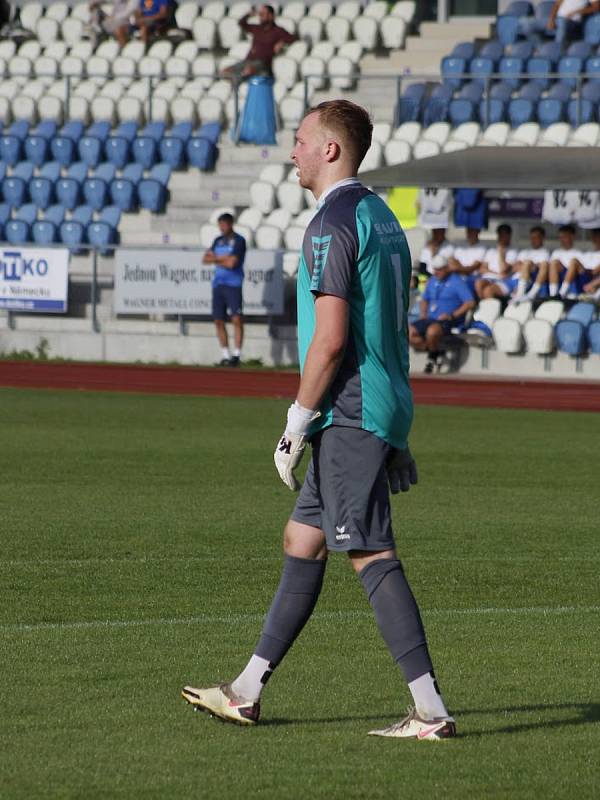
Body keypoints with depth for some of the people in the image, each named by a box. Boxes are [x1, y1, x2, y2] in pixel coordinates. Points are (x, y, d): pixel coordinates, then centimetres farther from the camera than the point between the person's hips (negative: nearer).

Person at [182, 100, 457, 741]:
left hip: (348, 416, -10)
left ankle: (430, 710, -12)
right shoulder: (382, 219, 16)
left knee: (370, 555, -9)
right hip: (379, 411, 10)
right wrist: (395, 435, 23)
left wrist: (297, 424, -12)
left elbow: (330, 339, -21)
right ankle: (246, 693, 21)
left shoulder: (332, 224, -14)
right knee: (301, 540, 15)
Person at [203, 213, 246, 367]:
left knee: (237, 319, -13)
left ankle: (236, 355, -13)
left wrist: (216, 259, 1)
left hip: (233, 284, -7)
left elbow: (232, 263, -13)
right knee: (218, 320, 5)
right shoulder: (218, 240, 18)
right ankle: (225, 355, 13)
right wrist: (222, 259, -4)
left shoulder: (239, 241, -3)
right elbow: (206, 259, 12)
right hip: (218, 284, 7)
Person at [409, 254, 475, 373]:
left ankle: (432, 357, -9)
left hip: (447, 321, -7)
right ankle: (437, 352, -7)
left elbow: (470, 303, -11)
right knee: (410, 333, -16)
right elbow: (424, 300, 31)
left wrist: (452, 315, -17)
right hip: (430, 319, 7)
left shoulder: (457, 282, -3)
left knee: (432, 331, -39)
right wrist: (423, 313, 9)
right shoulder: (432, 281, 18)